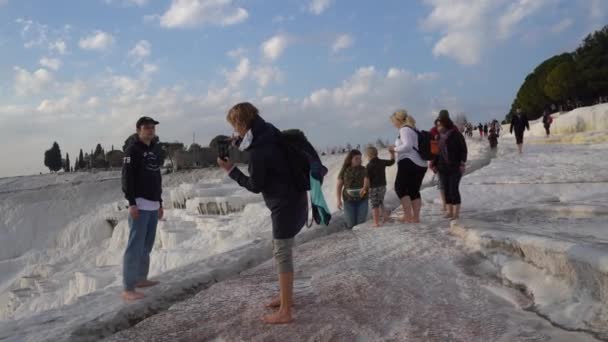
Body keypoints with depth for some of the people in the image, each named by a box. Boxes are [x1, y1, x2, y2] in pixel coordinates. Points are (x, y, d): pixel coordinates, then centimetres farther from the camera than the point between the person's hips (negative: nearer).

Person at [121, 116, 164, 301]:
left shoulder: (155, 149, 18)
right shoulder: (133, 149, -7)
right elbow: (127, 177, -14)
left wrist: (160, 203, 21)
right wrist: (131, 202, -21)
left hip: (153, 205, 8)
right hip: (139, 204, -8)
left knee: (147, 245, 12)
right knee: (135, 245, -10)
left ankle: (141, 278, 22)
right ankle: (128, 288, -7)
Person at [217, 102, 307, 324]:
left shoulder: (257, 151, -22)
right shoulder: (270, 133, 3)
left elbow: (255, 186, -11)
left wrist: (231, 170, -2)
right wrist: (240, 141, 15)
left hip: (285, 204, -10)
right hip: (293, 198, 10)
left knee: (282, 254, -3)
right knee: (281, 250, 20)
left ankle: (285, 312, 4)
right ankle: (285, 296, 32)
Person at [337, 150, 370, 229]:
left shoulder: (363, 170, 0)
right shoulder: (344, 171, 0)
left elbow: (367, 181, -13)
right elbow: (339, 186, 2)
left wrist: (364, 188, -36)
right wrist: (339, 200, -6)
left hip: (362, 200, 0)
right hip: (348, 200, 0)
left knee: (361, 223, 3)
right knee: (351, 224, 3)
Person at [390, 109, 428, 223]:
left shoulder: (404, 129, -6)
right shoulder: (414, 130, 21)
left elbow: (407, 146, -19)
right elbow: (414, 147, 18)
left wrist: (395, 149, -6)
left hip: (409, 163, -9)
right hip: (421, 165, 9)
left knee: (400, 188, -3)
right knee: (414, 190, 11)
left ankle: (408, 216, -9)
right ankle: (416, 217, 10)